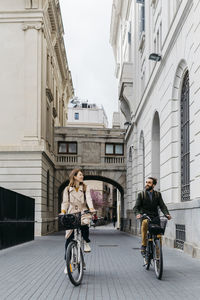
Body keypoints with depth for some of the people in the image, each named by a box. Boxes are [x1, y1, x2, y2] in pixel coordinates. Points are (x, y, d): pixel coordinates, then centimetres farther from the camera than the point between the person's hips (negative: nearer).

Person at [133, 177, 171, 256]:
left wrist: (167, 214, -18)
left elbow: (162, 206, 2)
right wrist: (138, 214, -23)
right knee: (145, 223, -37)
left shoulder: (158, 194, 11)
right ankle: (143, 245, -27)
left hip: (155, 217, 3)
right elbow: (136, 207, -1)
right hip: (145, 217, -3)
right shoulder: (141, 194, 6)